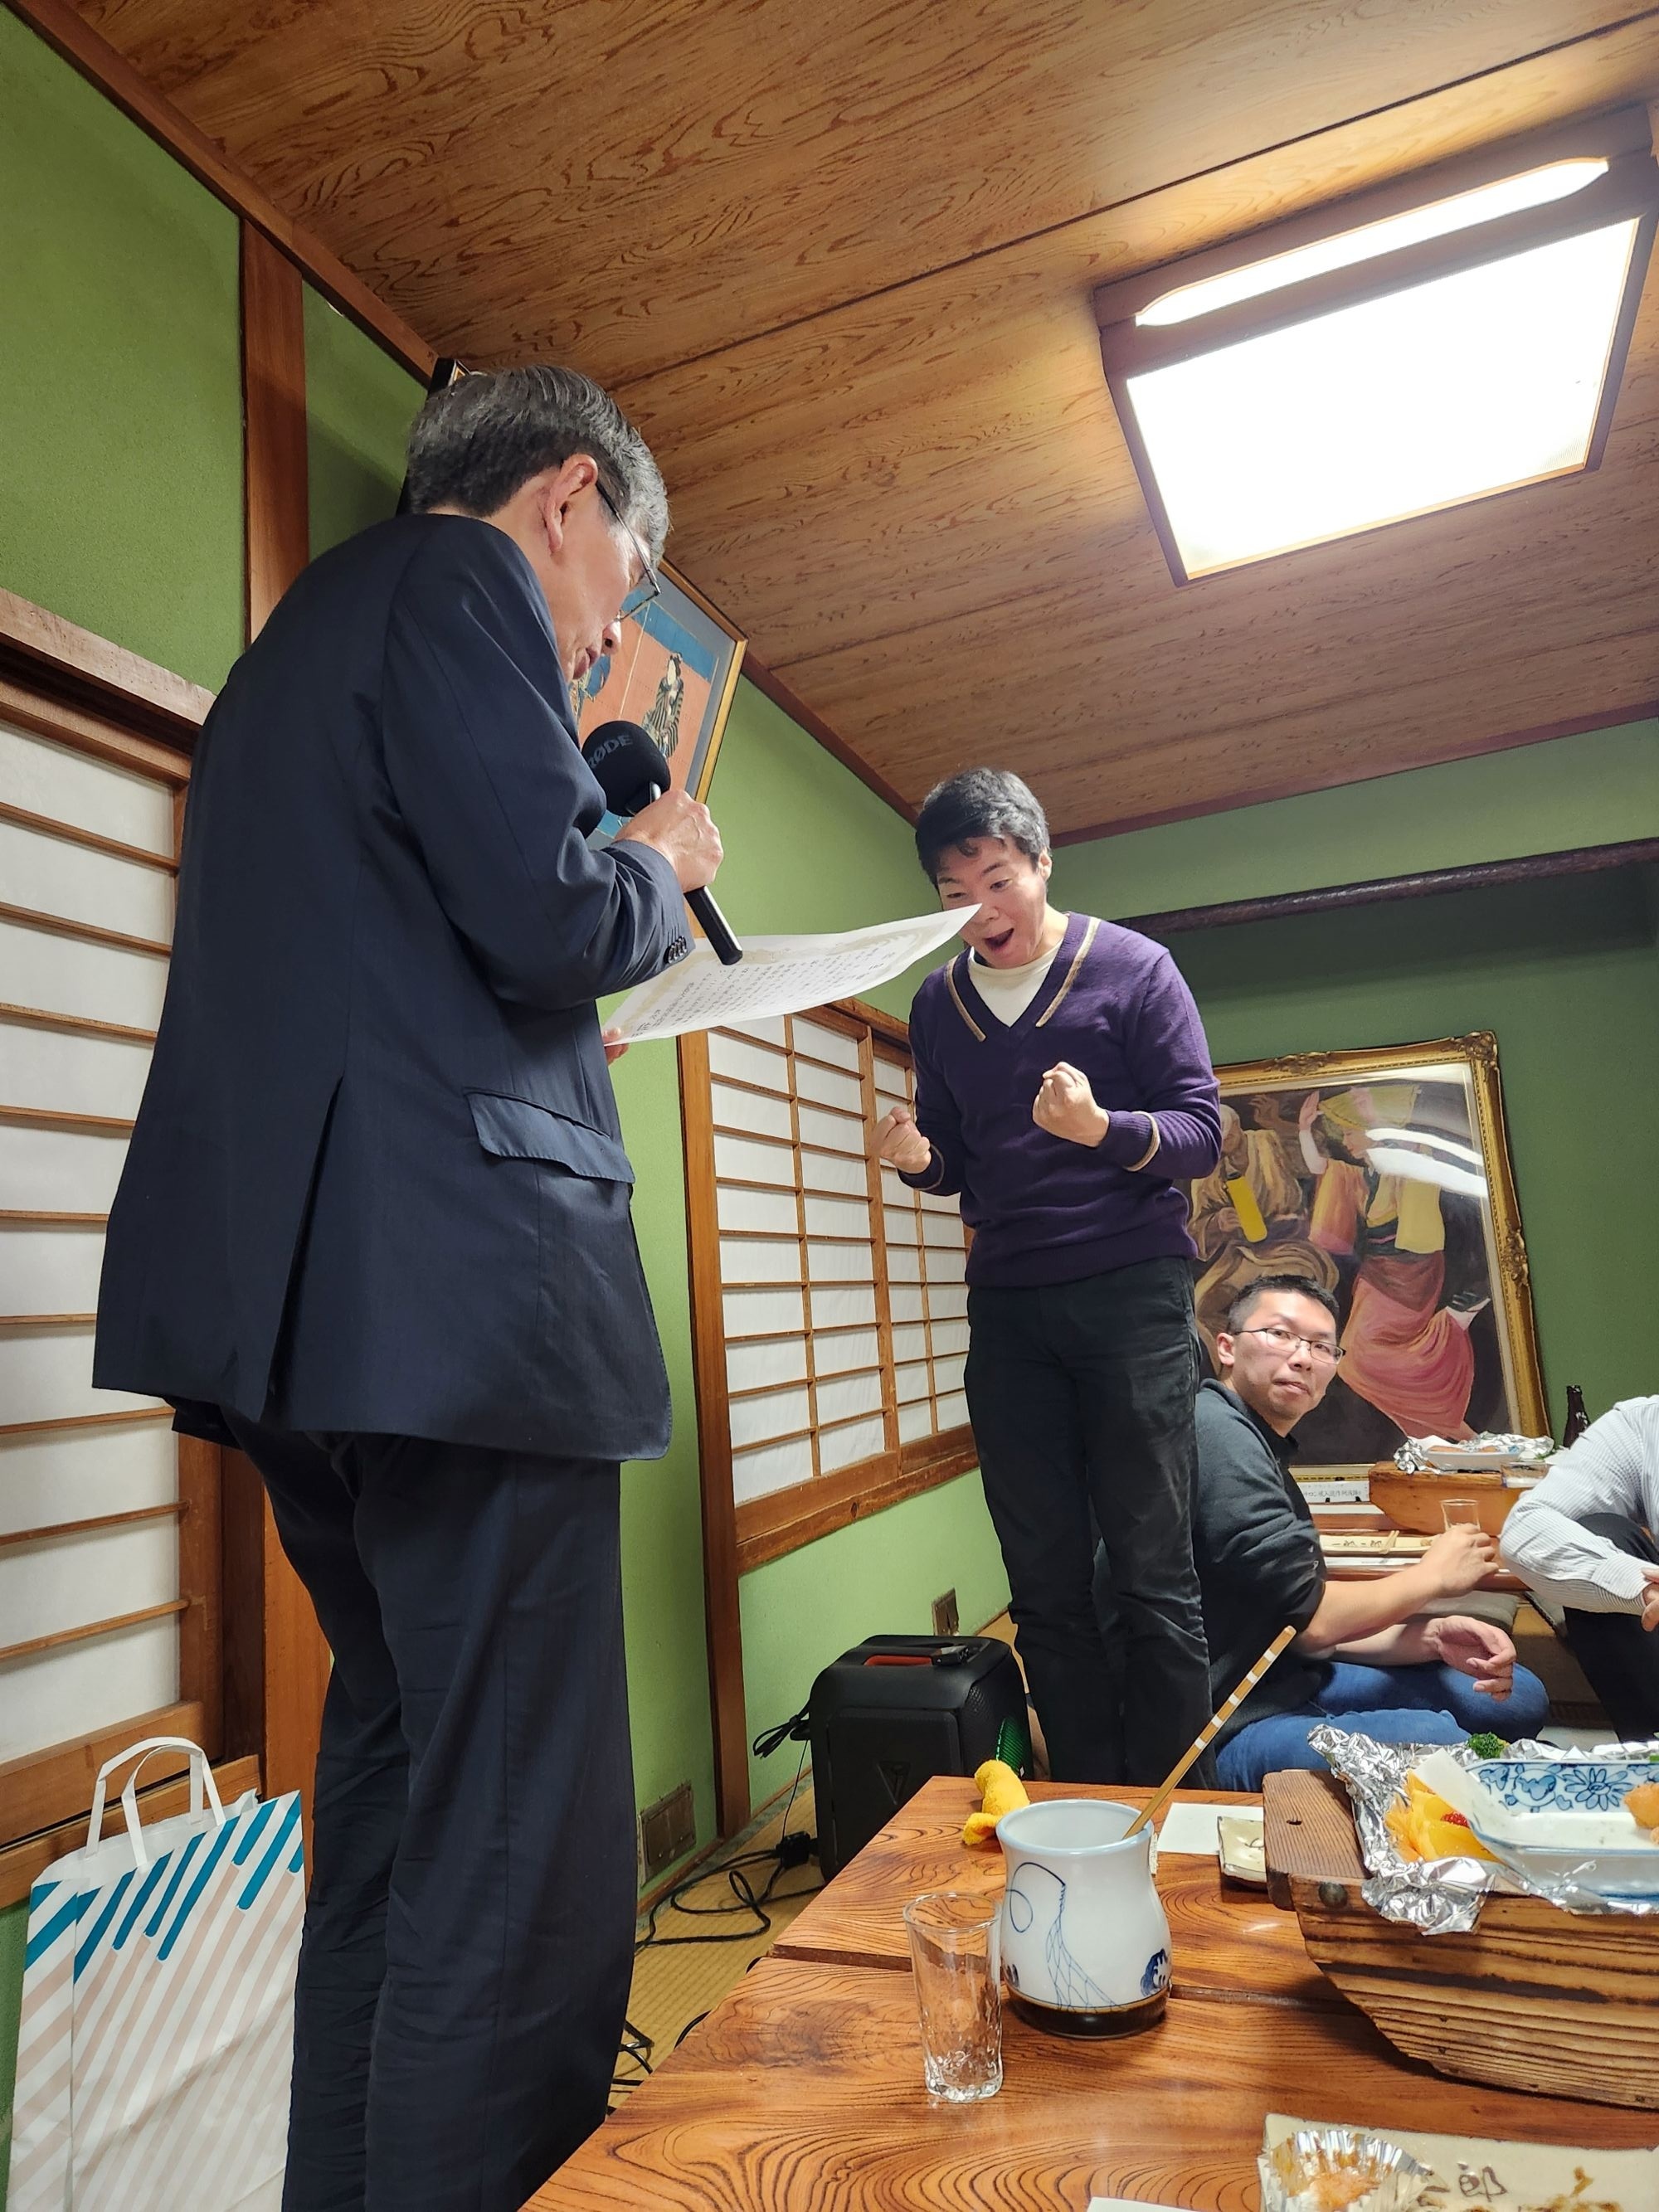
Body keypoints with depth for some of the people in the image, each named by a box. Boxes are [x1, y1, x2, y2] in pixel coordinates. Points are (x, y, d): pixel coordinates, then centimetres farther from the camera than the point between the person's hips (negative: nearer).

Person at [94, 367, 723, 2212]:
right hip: (458, 1287, -10)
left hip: (300, 1295, 10)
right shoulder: (469, 578, -2)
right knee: (522, 1869, -1)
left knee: (395, 1803, 21)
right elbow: (552, 921, -15)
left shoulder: (311, 621, 27)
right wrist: (663, 872, 5)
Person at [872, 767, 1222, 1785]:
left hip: (1132, 1291, -3)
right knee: (1046, 1587, 7)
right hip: (1006, 1308, 4)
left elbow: (1202, 1131, -4)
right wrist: (920, 1159, -6)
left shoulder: (1134, 968, 0)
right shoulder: (939, 1003, 13)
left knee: (1154, 1574, 0)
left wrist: (1101, 1129, -23)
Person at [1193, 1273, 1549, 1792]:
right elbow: (1310, 1618, -17)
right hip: (1227, 1730, -11)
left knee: (1518, 1698, 13)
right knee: (1440, 1739, -31)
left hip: (1286, 1679, 11)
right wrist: (1431, 1577, -1)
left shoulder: (1261, 1443, 15)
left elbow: (1308, 1629, 11)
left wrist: (1432, 1638, -5)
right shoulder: (1217, 1431, -19)